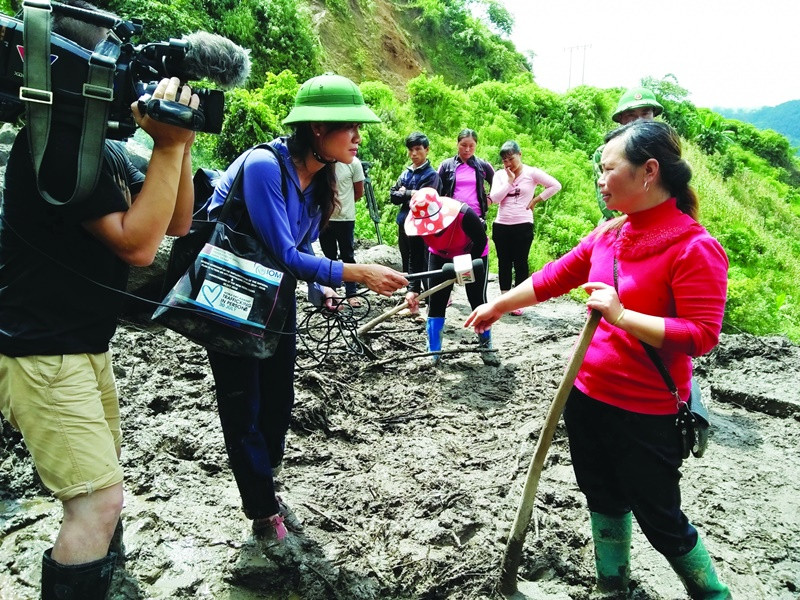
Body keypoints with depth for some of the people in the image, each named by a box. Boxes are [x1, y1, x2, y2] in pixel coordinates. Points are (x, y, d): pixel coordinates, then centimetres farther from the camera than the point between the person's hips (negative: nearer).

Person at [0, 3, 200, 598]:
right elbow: (137, 244, -24)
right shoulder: (53, 144, -20)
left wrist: (181, 144, -5)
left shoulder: (106, 150, 7)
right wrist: (168, 145, -23)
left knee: (100, 479, 26)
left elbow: (176, 223, 7)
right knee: (101, 499, -11)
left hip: (89, 346, 10)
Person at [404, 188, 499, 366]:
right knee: (435, 302, -4)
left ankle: (486, 348, 15)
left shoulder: (464, 215, -41)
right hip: (441, 256, 3)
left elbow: (481, 241, -23)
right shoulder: (417, 222, -29)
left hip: (474, 254, -3)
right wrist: (412, 289, -30)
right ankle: (433, 353, 4)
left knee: (478, 300, -3)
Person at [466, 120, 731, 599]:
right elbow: (554, 278, 12)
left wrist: (622, 315, -28)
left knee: (662, 523, 10)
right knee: (605, 502, 23)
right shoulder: (610, 234, 3)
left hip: (645, 414, -7)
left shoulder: (695, 247, -18)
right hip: (587, 396, 7)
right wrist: (498, 305, 18)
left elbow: (701, 336, -22)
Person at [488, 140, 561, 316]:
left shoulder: (532, 173, -3)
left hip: (523, 226, -3)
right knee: (504, 263, 10)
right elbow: (495, 198, -6)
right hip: (501, 225, 4)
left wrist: (536, 200, -7)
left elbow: (556, 185, -7)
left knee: (520, 263, 3)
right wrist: (510, 180, -8)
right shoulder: (500, 175, 7)